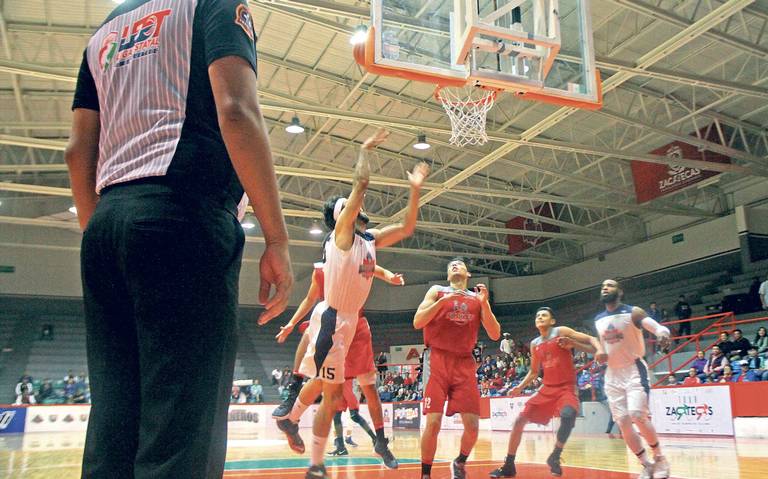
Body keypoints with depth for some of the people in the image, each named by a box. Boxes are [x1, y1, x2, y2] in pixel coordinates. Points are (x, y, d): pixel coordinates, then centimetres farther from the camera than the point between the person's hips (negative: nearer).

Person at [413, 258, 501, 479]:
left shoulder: (478, 298, 15)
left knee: (472, 424, -3)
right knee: (433, 422, -11)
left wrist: (484, 303, -5)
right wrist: (443, 300, -13)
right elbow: (417, 322, -3)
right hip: (438, 359, -3)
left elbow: (495, 335, 7)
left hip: (465, 362, 3)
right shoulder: (437, 291, 8)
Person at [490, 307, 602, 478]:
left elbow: (591, 340, -7)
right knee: (520, 420, -3)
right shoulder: (534, 344, 10)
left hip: (566, 387, -6)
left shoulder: (561, 332, -6)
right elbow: (534, 371, 20)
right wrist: (520, 387, 7)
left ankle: (555, 457, -12)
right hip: (547, 389, 6)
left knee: (568, 415, -35)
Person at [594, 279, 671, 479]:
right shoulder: (598, 320, 9)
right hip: (613, 374, 6)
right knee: (623, 423, 1)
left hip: (634, 370, -6)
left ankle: (660, 458, 3)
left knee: (637, 415, -20)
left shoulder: (633, 312, -9)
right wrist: (600, 353, 0)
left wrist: (663, 334, -45)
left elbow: (659, 328, -22)